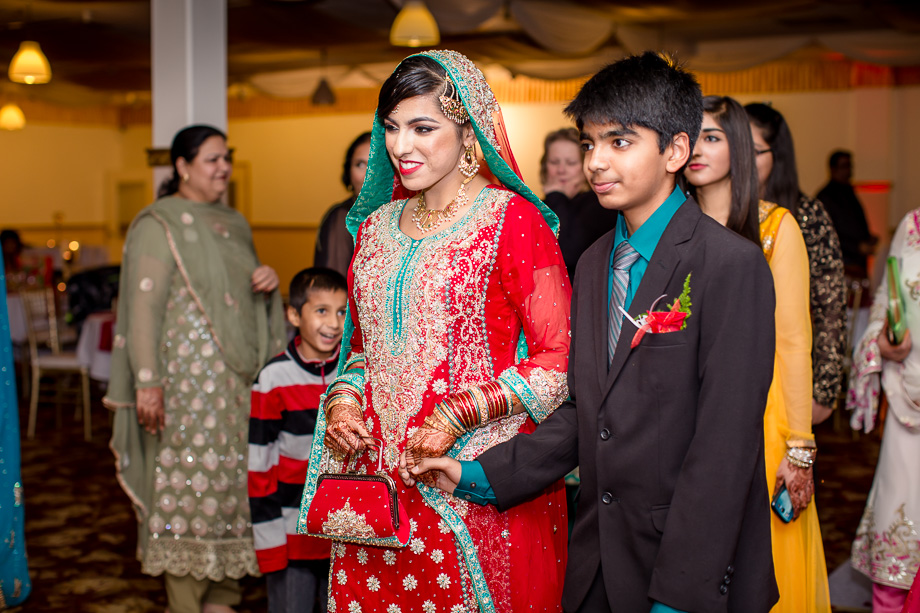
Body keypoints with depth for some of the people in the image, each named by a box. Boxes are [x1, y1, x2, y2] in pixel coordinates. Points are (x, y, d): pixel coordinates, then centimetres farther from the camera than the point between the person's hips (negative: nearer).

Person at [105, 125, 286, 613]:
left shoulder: (233, 223, 17)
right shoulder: (159, 225, -5)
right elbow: (144, 307, -12)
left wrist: (268, 283, 4)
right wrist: (147, 382, -19)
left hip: (242, 374, 7)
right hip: (189, 375, -7)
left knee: (234, 480, 7)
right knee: (190, 479, -5)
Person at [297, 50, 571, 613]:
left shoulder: (511, 219, -7)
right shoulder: (376, 225, 11)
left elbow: (559, 359, -10)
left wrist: (457, 417, -17)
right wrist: (344, 398, 2)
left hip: (480, 484, -5)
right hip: (379, 475, 5)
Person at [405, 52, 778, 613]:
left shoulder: (733, 265, -14)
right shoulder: (594, 263, 10)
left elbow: (725, 441, -18)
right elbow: (579, 414, 10)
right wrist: (482, 475, -1)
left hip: (694, 567, -6)